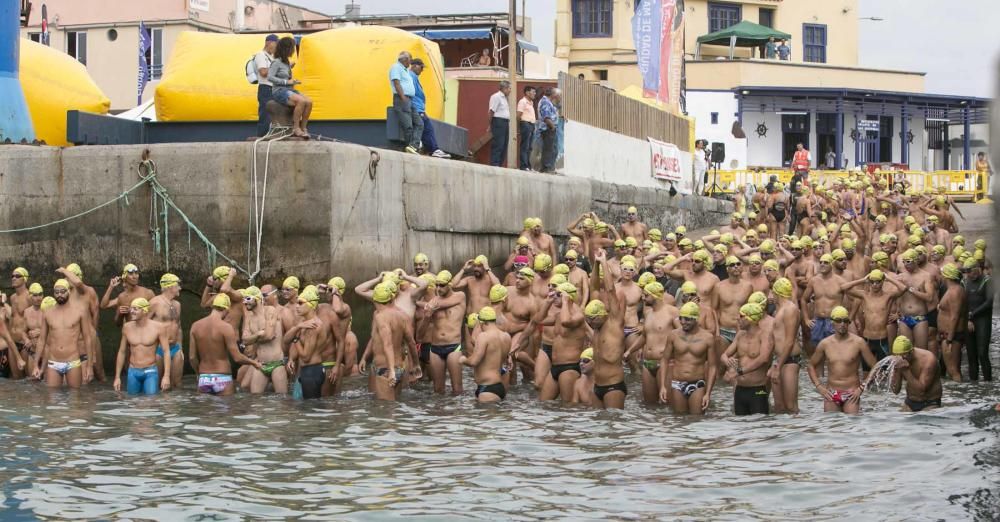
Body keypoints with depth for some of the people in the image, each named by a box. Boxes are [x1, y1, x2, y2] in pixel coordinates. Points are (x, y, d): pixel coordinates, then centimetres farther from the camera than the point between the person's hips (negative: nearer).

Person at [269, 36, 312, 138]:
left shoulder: (287, 62, 17)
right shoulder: (277, 62, -7)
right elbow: (270, 77, -17)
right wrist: (287, 82, -17)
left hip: (290, 90, 8)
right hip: (279, 91, -8)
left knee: (309, 102, -17)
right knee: (301, 100, -31)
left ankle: (303, 128, -12)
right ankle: (295, 128, -24)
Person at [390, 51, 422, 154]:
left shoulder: (406, 70, 27)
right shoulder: (396, 67, -1)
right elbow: (397, 84, -12)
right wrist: (403, 98, -19)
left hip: (410, 100, 10)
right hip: (401, 100, -10)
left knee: (419, 123, -4)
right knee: (408, 126, -14)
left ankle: (413, 146, -17)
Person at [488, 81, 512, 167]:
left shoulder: (504, 98, 20)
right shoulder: (496, 97, -9)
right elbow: (491, 111, -13)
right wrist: (490, 125, -13)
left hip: (505, 123, 10)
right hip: (498, 121, -10)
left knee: (504, 145, 8)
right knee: (498, 145, -12)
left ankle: (500, 164, 10)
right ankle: (494, 164, -13)